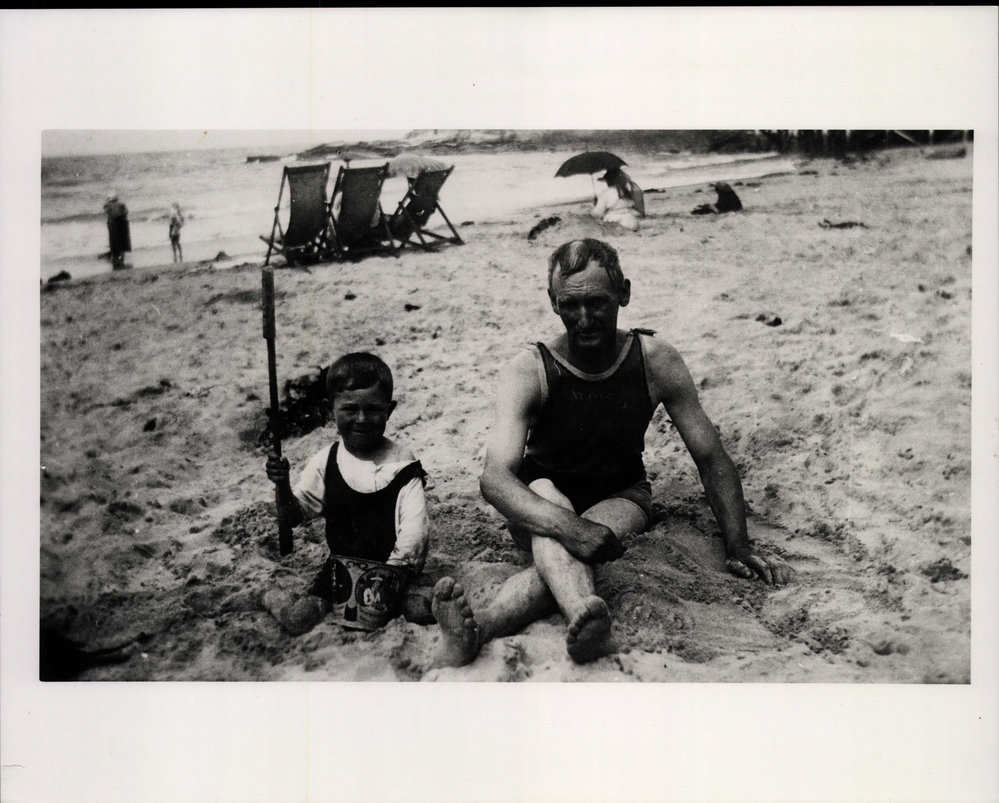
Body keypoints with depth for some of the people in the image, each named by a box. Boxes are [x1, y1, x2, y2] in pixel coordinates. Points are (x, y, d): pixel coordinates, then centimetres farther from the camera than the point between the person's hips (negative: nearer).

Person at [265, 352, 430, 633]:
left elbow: (414, 530, -15)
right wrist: (283, 486, -14)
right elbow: (296, 514, 5)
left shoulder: (401, 463, -10)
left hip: (393, 569, -1)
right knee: (297, 620, -14)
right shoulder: (326, 462, -1)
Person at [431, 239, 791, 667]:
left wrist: (738, 547, -13)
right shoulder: (529, 371, -21)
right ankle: (586, 619, -63)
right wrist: (566, 525, -50)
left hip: (621, 497, 1)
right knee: (544, 490, -39)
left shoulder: (656, 362, -15)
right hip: (539, 503, -1)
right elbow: (494, 476, -33)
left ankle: (478, 627, -54)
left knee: (582, 547, -35)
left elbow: (711, 458, -7)